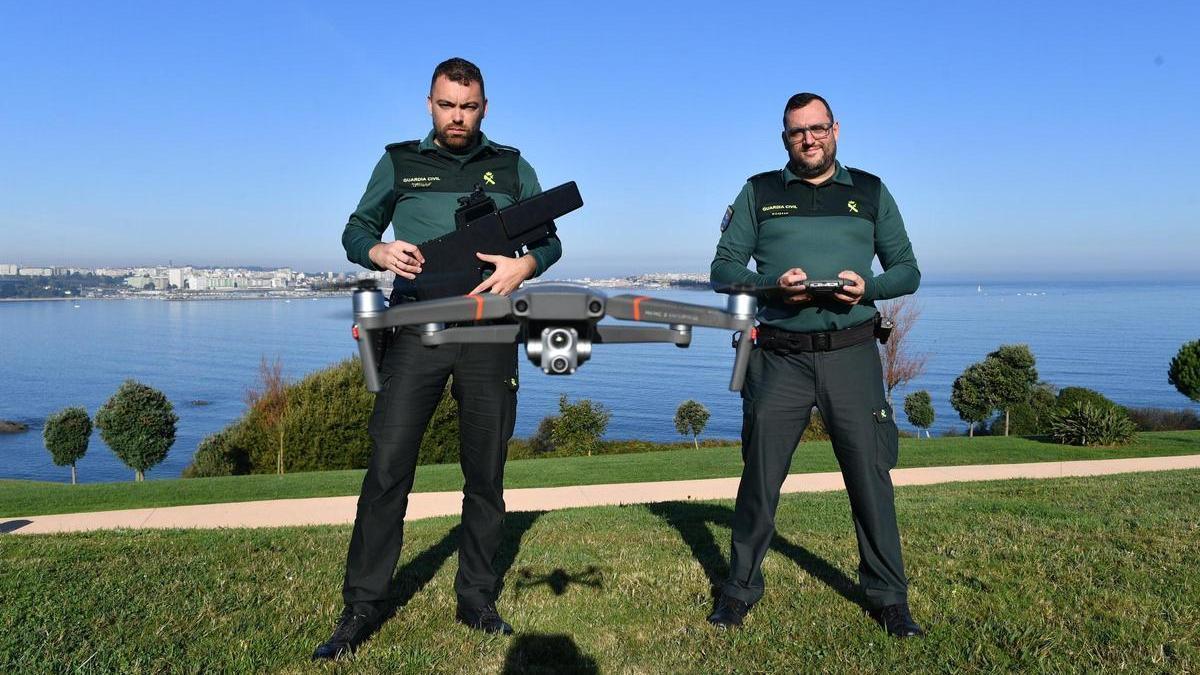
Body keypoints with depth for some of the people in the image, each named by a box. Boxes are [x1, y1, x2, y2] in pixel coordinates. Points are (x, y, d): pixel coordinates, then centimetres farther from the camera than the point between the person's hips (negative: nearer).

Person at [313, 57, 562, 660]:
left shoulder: (512, 168, 13)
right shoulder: (399, 163, 12)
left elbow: (549, 239, 12)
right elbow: (356, 230, 15)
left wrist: (524, 265, -11)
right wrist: (380, 252, -9)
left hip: (489, 333, 1)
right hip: (417, 329, -1)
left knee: (485, 474, 6)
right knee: (387, 467, -6)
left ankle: (476, 599, 21)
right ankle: (363, 605, 8)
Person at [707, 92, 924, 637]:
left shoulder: (871, 193, 12)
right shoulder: (758, 193, 10)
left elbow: (908, 270, 12)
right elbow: (723, 268, 4)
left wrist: (869, 287, -10)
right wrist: (773, 285, -15)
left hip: (851, 353, 1)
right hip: (779, 356, 0)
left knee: (870, 474, 2)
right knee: (760, 474, 5)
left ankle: (888, 597, 17)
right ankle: (740, 589, 20)